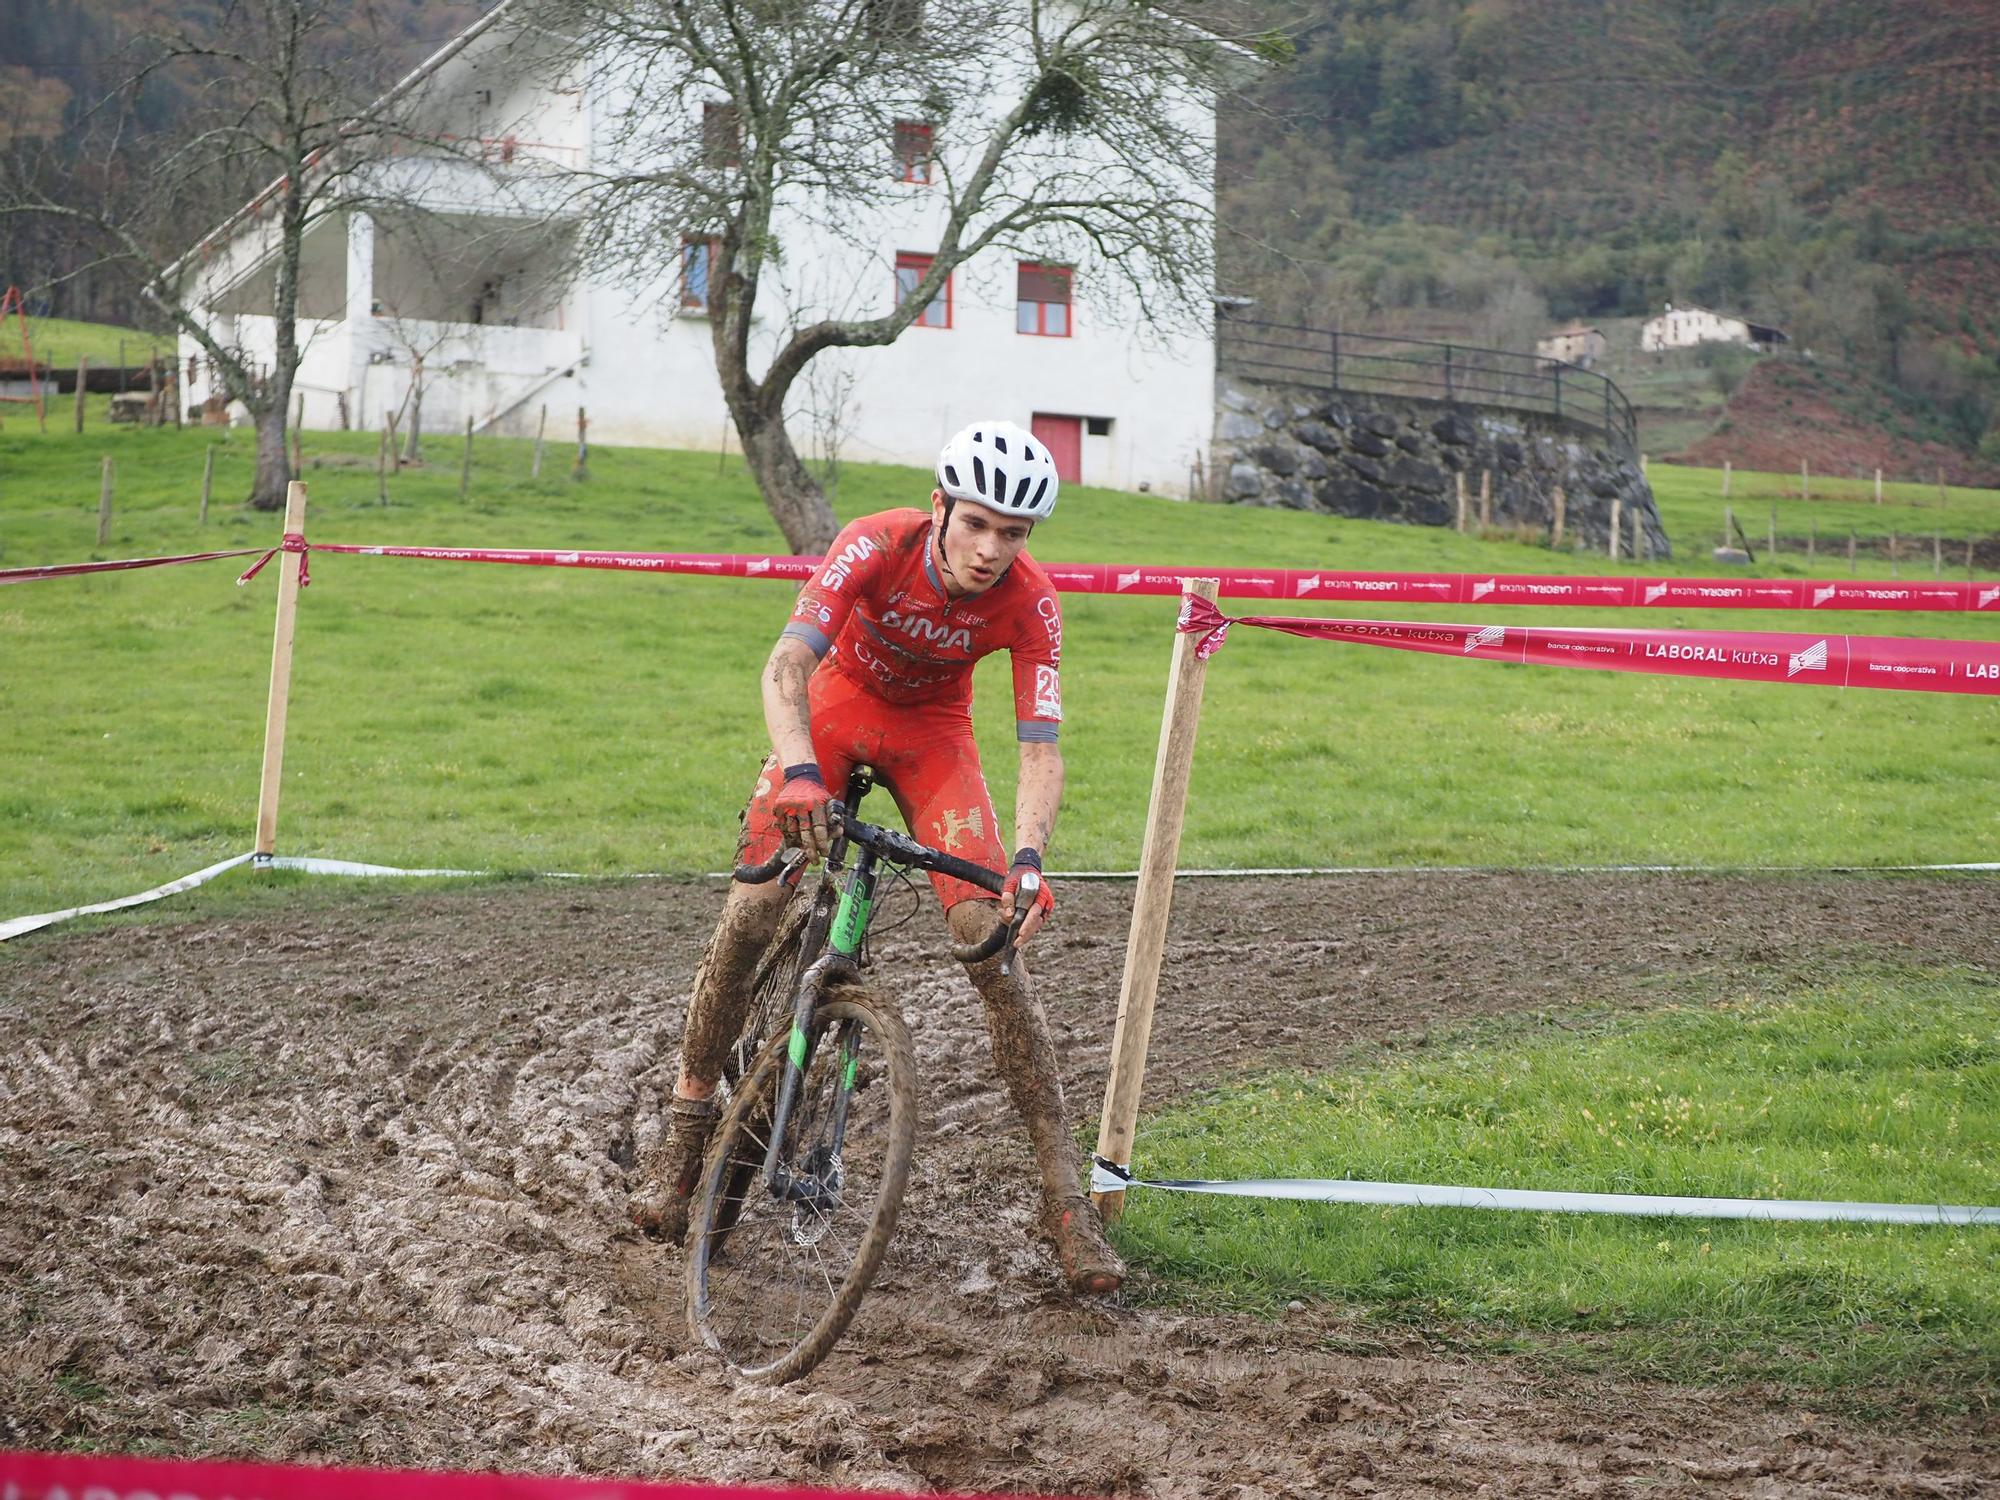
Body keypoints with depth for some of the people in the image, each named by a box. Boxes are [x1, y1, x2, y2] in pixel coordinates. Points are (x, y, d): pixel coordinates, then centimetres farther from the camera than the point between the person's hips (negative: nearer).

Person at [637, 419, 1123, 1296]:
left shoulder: (1028, 602, -26)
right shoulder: (877, 546, -31)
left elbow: (1040, 748, -28)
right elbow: (786, 663, -40)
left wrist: (1027, 860, -46)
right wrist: (799, 772, -58)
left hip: (932, 730, 0)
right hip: (838, 703, 0)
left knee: (990, 940, -16)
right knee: (753, 909, -17)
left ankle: (1065, 1198, -15)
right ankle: (685, 1135, 2)